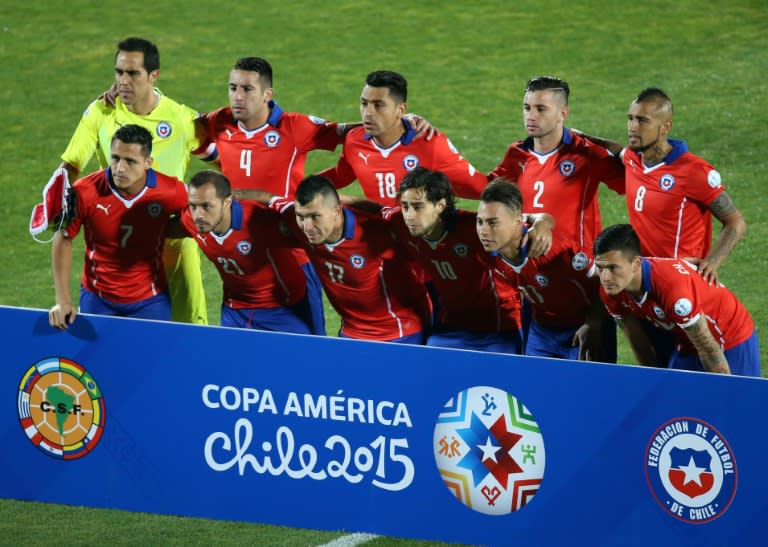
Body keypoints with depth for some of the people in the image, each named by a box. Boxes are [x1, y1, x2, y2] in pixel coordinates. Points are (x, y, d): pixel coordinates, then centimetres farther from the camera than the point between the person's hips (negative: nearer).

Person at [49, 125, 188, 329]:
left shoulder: (172, 192, -19)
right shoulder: (83, 192, -21)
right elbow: (63, 239, -6)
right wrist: (63, 300, -10)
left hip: (150, 301, 0)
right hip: (97, 299, 0)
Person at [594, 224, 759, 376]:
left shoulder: (672, 286, -38)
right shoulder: (611, 291, -17)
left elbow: (709, 349, -28)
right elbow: (639, 344, -1)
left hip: (732, 343, -6)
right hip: (686, 347, 6)